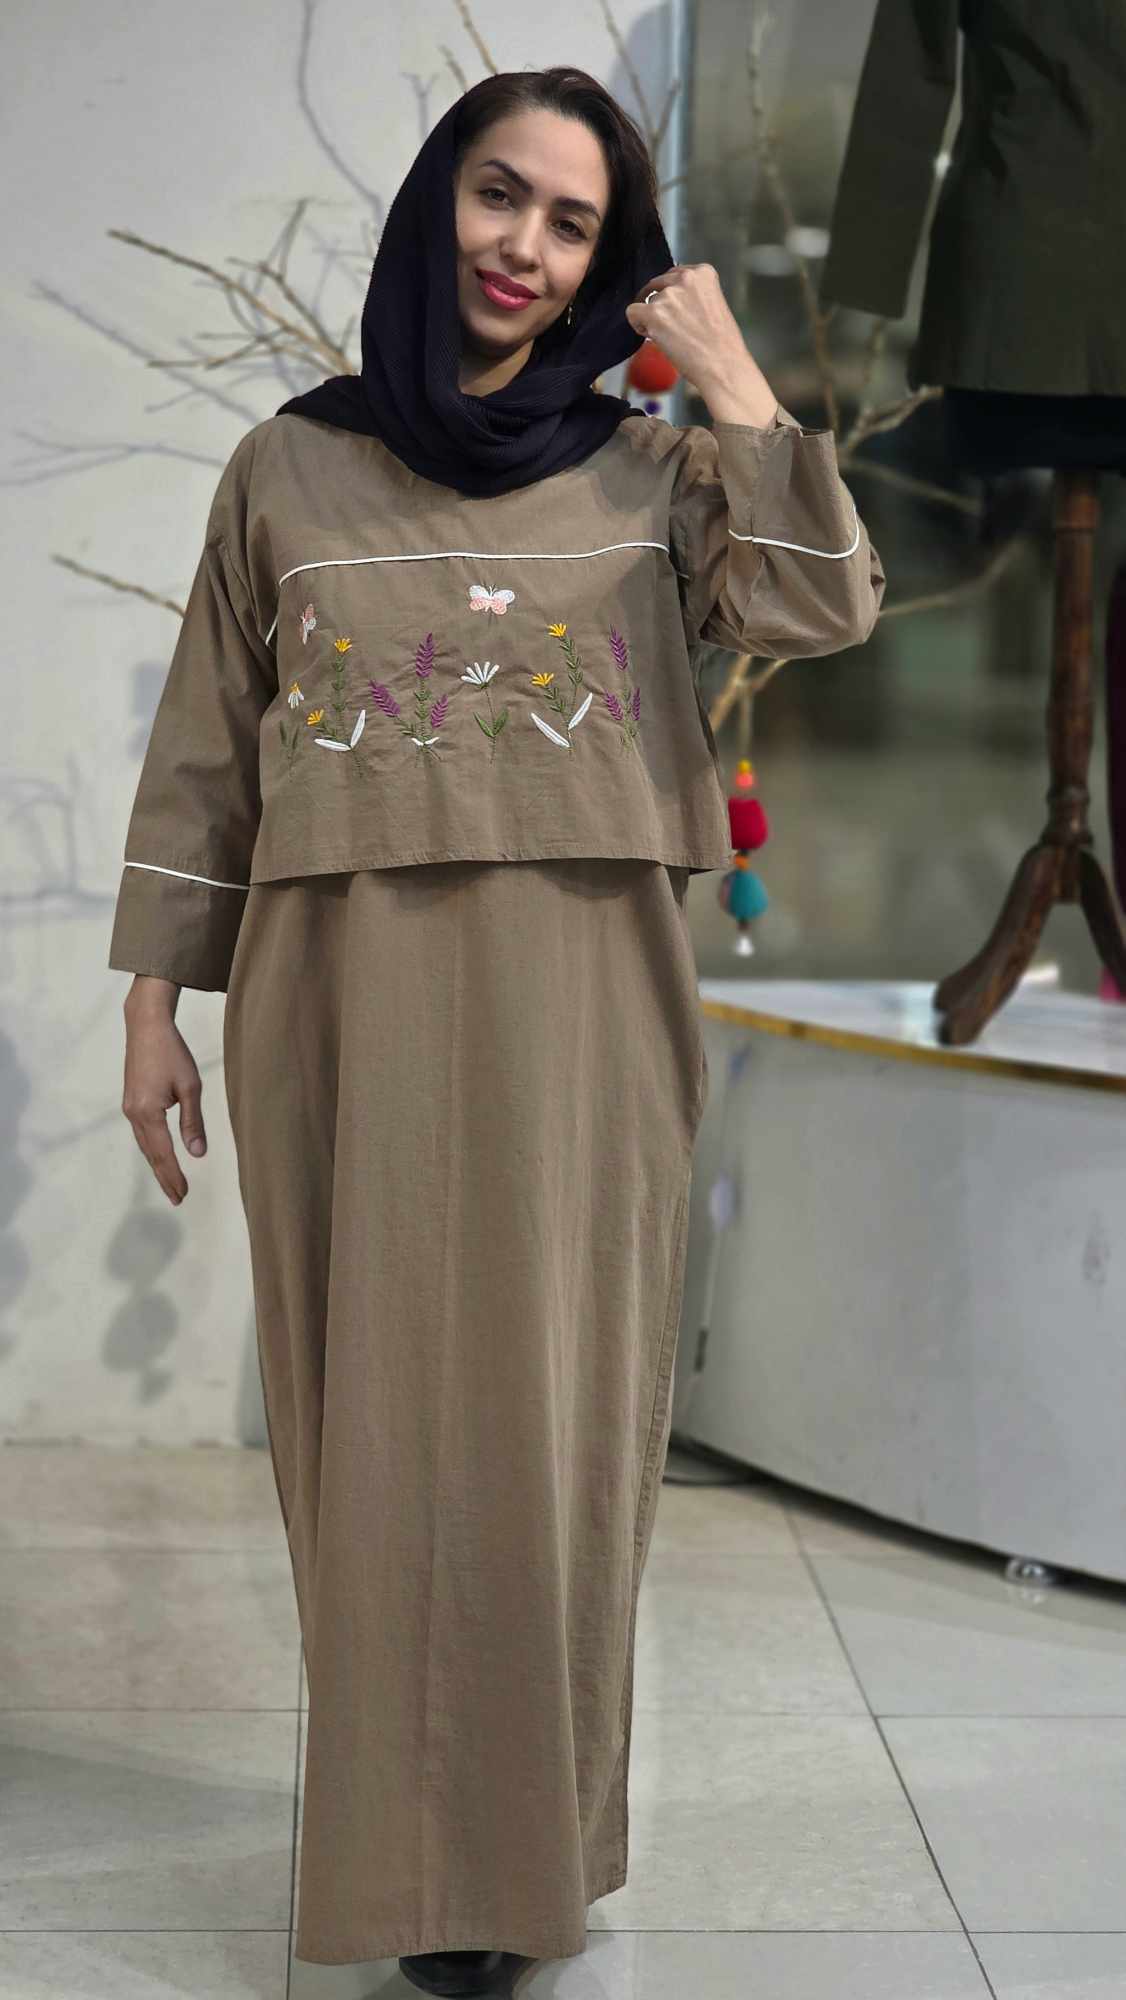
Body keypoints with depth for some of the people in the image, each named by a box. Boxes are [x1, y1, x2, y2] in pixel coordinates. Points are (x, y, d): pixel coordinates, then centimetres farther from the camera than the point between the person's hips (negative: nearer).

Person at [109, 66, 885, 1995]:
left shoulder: (654, 474, 9)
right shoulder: (288, 469, 9)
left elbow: (825, 609, -9)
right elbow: (202, 752, 9)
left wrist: (732, 379, -4)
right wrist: (155, 1001, 4)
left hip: (577, 1006, 0)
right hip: (343, 993, 0)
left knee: (547, 1409, 3)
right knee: (376, 1417, 4)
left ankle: (531, 1825, 17)